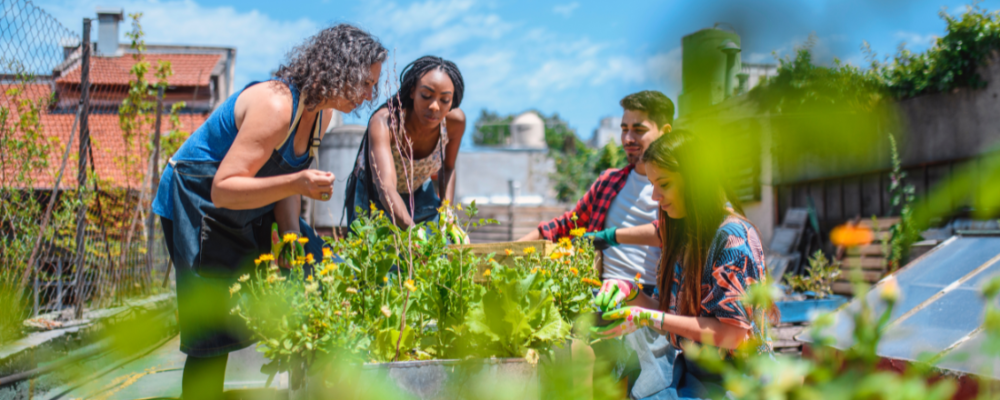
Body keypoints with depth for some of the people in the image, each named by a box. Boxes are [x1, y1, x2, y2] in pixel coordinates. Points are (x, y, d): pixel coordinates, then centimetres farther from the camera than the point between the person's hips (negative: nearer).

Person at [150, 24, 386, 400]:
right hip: (196, 204, -8)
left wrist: (292, 235, -10)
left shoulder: (320, 112, -3)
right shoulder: (275, 105, -30)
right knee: (214, 332, -9)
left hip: (250, 212, 9)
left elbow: (283, 180, 5)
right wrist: (295, 183, -44)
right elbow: (223, 190, -32)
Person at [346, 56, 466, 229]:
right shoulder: (383, 122, -37)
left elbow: (448, 169, -2)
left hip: (419, 193, 3)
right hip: (372, 195, -3)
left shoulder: (455, 122, -23)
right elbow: (386, 190, -50)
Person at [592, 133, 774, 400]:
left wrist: (648, 318, -19)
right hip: (688, 371, 7)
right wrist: (631, 293, -3)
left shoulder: (733, 235, -13)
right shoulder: (682, 237, 10)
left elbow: (734, 333, -18)